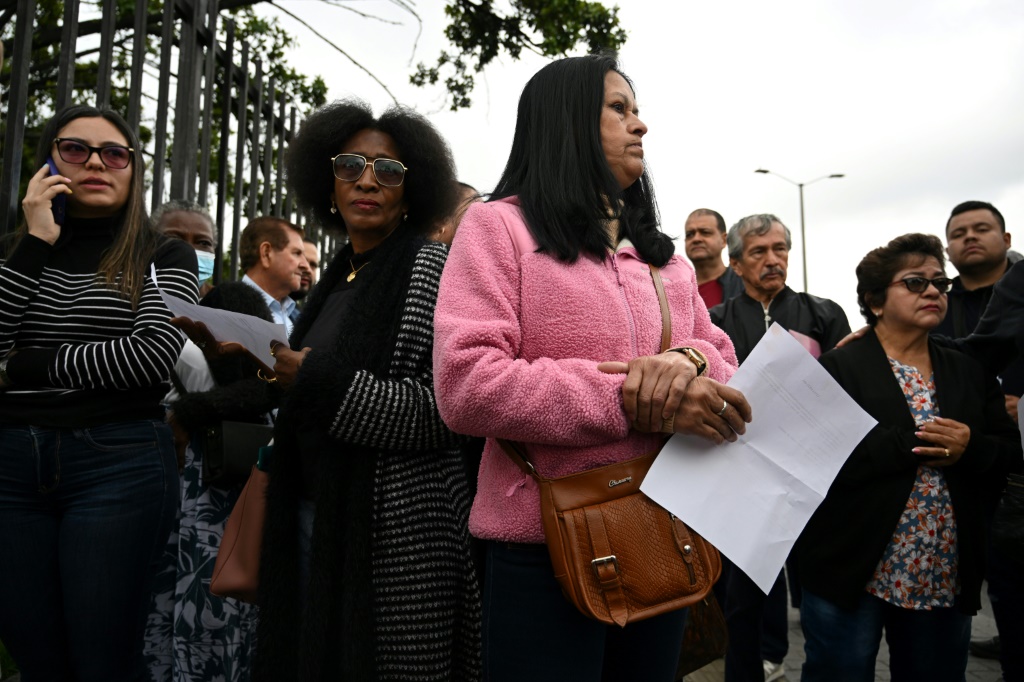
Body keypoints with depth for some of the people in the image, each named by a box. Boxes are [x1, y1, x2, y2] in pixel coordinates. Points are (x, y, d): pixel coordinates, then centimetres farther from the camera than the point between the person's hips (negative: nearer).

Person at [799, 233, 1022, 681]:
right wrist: (913, 444, -21)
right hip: (852, 572, -5)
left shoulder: (968, 373, 12)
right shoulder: (838, 369, -7)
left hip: (946, 576, 6)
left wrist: (969, 449, -13)